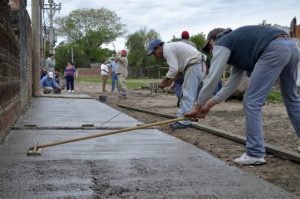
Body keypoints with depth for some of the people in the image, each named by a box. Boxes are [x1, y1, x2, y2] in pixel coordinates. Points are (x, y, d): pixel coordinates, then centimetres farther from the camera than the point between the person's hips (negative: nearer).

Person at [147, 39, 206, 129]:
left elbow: (173, 69, -19)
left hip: (194, 66, -11)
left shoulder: (167, 49, -12)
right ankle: (181, 117, 21)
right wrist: (171, 80, 17)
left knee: (188, 95, -10)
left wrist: (164, 81, -7)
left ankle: (184, 122, -10)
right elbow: (178, 67, 24)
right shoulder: (170, 47, 20)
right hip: (198, 66, 11)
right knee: (186, 94, 15)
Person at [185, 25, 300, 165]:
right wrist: (211, 103, 35)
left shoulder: (221, 44, 11)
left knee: (252, 102, -2)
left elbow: (212, 78, 4)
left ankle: (255, 154, 1)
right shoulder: (237, 44, 34)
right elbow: (232, 82, 33)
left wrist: (198, 106, 12)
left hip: (274, 50, -10)